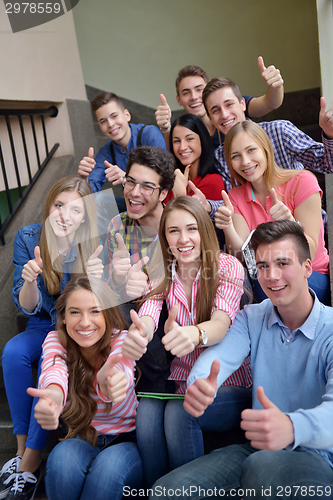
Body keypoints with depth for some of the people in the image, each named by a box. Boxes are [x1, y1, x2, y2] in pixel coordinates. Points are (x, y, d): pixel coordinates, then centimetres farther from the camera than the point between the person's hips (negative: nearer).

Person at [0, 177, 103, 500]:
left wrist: (97, 278, -36)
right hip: (44, 326, 3)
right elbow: (27, 307, -8)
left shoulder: (94, 243, -15)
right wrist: (30, 281, -31)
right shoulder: (28, 238, -9)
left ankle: (30, 461, -18)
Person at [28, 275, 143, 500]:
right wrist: (54, 394, -59)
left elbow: (120, 369, -40)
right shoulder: (56, 341, -9)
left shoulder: (121, 339, -15)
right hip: (81, 440, 2)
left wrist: (108, 381, -67)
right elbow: (55, 369, -33)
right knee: (61, 459, -31)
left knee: (109, 467, -34)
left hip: (126, 440, -1)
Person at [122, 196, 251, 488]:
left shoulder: (228, 267, -8)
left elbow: (221, 323, -26)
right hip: (182, 383, 3)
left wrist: (194, 334, -50)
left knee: (179, 412, -29)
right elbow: (147, 318, -18)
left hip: (230, 385, -3)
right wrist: (137, 334, -44)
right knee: (147, 411, -26)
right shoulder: (162, 277, 3)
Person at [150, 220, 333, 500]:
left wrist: (292, 427, -52)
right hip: (257, 449, 4)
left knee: (262, 467, -37)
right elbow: (220, 355, -14)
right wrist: (199, 385, -39)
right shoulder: (252, 318, 5)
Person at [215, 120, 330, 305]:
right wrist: (228, 228, -28)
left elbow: (308, 256, -14)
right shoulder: (235, 197, 3)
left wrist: (289, 222, -33)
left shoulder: (301, 181, -10)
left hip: (315, 281, -3)